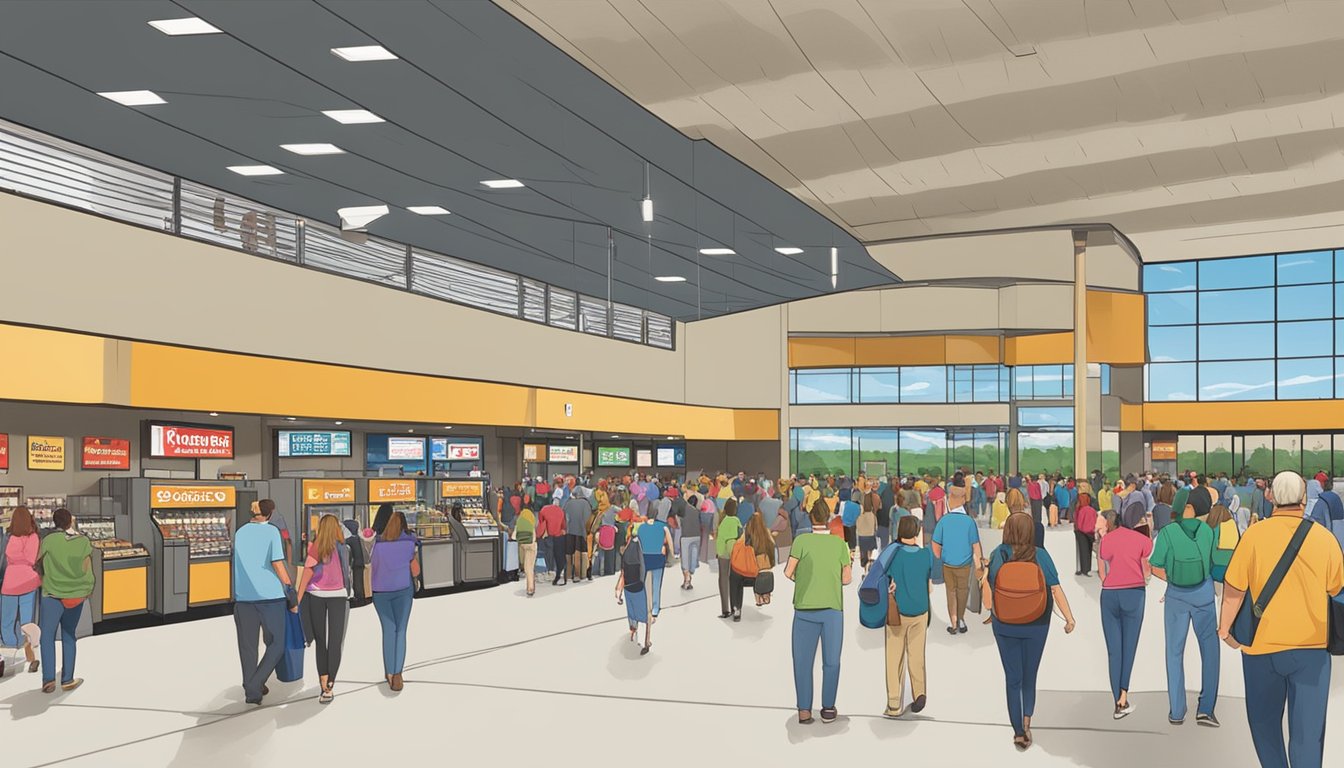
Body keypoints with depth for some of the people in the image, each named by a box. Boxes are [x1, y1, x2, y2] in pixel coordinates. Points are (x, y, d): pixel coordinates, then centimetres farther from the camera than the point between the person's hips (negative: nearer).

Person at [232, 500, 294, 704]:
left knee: (248, 646, 11)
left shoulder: (240, 533, 10)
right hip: (270, 594, -4)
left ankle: (252, 691, 14)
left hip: (244, 596, 4)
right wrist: (290, 588, -3)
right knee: (276, 644, 6)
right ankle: (255, 683, -9)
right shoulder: (272, 531, -5)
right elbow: (277, 563, -9)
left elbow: (238, 564, 15)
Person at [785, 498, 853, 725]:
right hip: (833, 608, 1)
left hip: (805, 608, -1)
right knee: (831, 661, 11)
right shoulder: (839, 543, -1)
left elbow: (788, 572, -8)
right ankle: (828, 708, 11)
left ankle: (804, 710, 3)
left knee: (803, 661, 6)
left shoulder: (802, 540, -6)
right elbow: (846, 578, 0)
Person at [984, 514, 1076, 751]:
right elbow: (1056, 590, -14)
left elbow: (989, 588, -4)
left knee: (1013, 678, 11)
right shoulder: (1040, 556, -14)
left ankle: (1019, 732, 13)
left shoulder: (998, 555, -13)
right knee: (1030, 675, 21)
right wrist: (1069, 618, -3)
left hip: (1005, 627, 0)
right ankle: (1027, 720, 11)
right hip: (1036, 627, 0)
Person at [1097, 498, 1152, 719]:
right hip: (1134, 594, -2)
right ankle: (1124, 695, 1)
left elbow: (1101, 572, 8)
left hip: (1109, 595, 2)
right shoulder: (1143, 541, -5)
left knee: (1113, 649, 7)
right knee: (1129, 646, 11)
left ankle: (1118, 703, 5)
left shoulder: (1105, 539, 5)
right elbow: (1147, 575, -1)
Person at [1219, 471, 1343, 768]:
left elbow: (1234, 588, -8)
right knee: (1308, 730, 2)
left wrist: (1225, 629, 7)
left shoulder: (1255, 534, -10)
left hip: (1263, 644, -1)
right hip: (1313, 646, 1)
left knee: (1265, 721, 18)